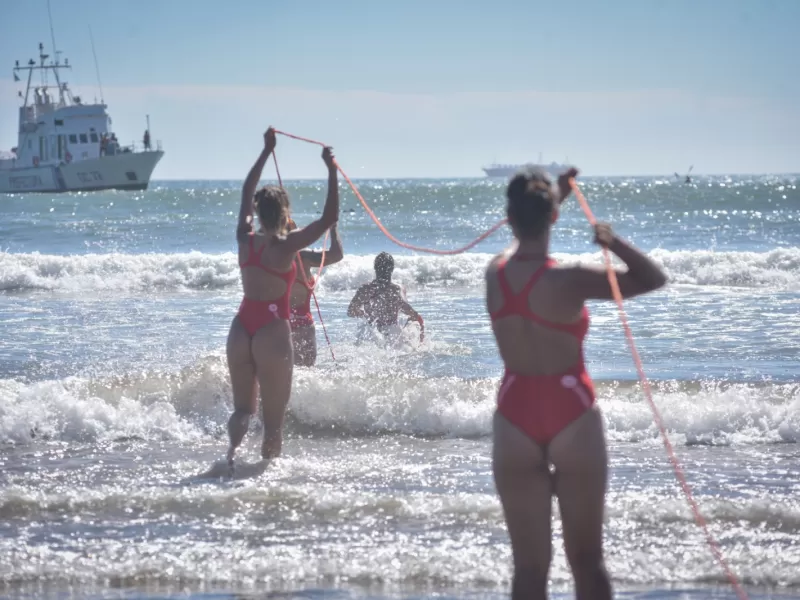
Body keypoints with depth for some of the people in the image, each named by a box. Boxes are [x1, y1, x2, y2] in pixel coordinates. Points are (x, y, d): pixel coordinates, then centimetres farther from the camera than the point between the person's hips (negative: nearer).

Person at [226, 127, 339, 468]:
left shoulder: (245, 239, 3)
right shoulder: (286, 247, -11)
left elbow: (247, 194, 18)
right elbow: (329, 219, -12)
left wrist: (267, 152, 26)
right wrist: (332, 172, -7)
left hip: (241, 329, 5)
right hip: (273, 332, -5)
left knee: (243, 408, 12)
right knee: (273, 419, 6)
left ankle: (233, 448, -15)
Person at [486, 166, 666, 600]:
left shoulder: (495, 273, -2)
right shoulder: (568, 281, -16)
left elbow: (524, 245, 23)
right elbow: (653, 280, -8)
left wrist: (555, 195, 33)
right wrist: (614, 243, -9)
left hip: (516, 418, 3)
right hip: (571, 417, -3)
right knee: (586, 560, 6)